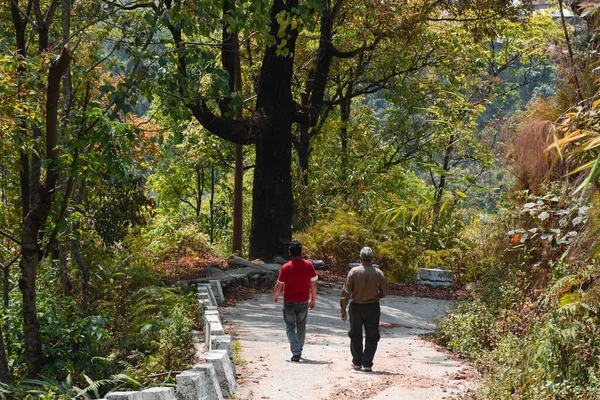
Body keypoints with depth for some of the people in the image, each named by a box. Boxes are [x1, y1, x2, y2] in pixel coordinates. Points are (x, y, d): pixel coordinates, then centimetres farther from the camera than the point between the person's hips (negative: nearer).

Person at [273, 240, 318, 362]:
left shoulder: (286, 267, -12)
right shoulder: (309, 265, -6)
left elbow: (279, 285, -8)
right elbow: (314, 284, -1)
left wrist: (275, 296, 12)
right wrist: (313, 299, 11)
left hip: (289, 302, -2)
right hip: (303, 302, 2)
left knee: (290, 327, 6)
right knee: (301, 327, 19)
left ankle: (296, 352, -9)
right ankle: (299, 350, 30)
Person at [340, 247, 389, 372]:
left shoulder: (353, 272, -8)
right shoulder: (378, 273, -6)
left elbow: (346, 292, -10)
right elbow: (385, 292, 0)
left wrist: (343, 309, -6)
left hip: (356, 307, 0)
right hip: (372, 307, 0)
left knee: (356, 336, 14)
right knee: (371, 337, 6)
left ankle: (357, 362, 21)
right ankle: (367, 363, 0)